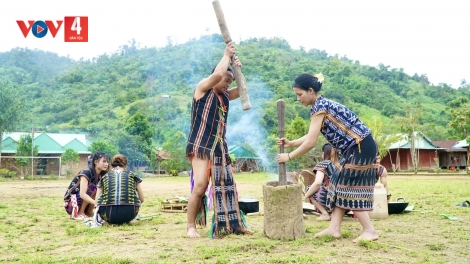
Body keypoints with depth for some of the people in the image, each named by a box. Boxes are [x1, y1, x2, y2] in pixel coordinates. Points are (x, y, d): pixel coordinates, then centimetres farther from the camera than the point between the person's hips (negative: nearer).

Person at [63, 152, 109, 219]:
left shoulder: (100, 176, 1)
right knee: (92, 187, -25)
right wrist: (97, 203, -41)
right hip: (70, 204, -7)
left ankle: (89, 212, -2)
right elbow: (82, 194, -32)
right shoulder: (86, 173, -21)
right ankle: (80, 213, -18)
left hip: (82, 205, 7)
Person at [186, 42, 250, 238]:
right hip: (201, 146, -7)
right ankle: (191, 226, 1)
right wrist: (227, 55, -6)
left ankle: (230, 224, 18)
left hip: (220, 147, 7)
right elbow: (218, 74, -21)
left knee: (227, 186, 8)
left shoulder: (225, 96, 15)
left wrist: (239, 70, 9)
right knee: (200, 187, -13)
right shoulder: (202, 88, -4)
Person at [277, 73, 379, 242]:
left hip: (362, 146, -10)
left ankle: (370, 231, 1)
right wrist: (290, 143, 12)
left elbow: (311, 143, -19)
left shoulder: (320, 106, -17)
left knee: (350, 187, -5)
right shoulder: (322, 104, 12)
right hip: (355, 148, 10)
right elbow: (311, 136, 19)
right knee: (341, 184, 9)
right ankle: (334, 228, 12)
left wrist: (289, 156, -9)